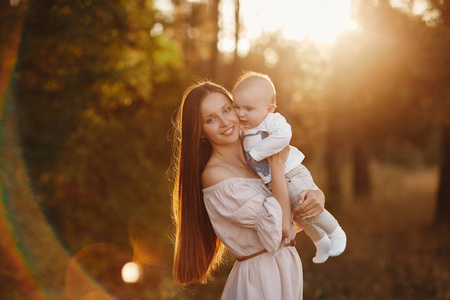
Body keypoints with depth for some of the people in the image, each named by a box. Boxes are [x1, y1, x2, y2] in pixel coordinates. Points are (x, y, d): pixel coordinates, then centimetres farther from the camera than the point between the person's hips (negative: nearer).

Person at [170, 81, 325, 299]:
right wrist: (277, 163, -16)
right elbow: (280, 226, -22)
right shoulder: (214, 175, -19)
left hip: (288, 264, 7)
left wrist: (317, 196, -13)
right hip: (259, 279, -7)